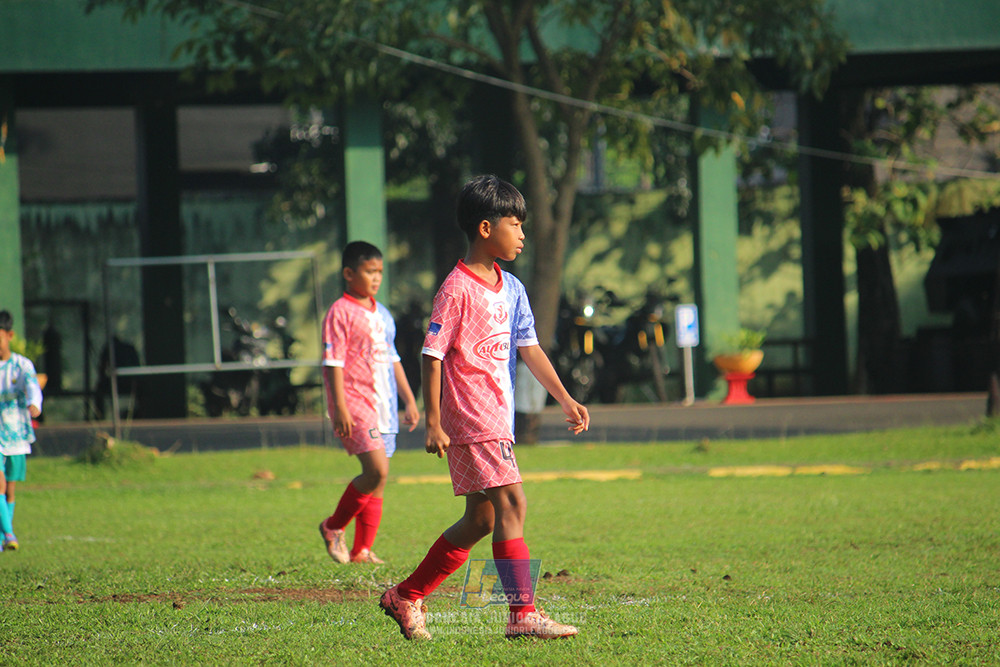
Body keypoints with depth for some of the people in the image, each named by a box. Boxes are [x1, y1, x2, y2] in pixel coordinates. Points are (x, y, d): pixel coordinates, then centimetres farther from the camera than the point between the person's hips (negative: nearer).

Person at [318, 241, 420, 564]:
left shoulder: (382, 315, 17)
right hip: (355, 402, -8)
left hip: (383, 403, 8)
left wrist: (409, 400, 22)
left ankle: (361, 550, 12)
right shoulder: (340, 313, -7)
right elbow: (334, 363, -12)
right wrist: (340, 408, -19)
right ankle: (333, 527, 0)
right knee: (377, 471, -18)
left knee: (377, 479, 6)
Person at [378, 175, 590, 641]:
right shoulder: (457, 289, -11)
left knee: (479, 520, 12)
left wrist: (565, 399, 6)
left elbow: (529, 349, 15)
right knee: (511, 503, -15)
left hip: (498, 419, 9)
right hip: (470, 418, -9)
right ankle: (522, 614, -14)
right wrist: (433, 423, -15)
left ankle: (406, 597, 22)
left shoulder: (511, 289, 13)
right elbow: (433, 355, -12)